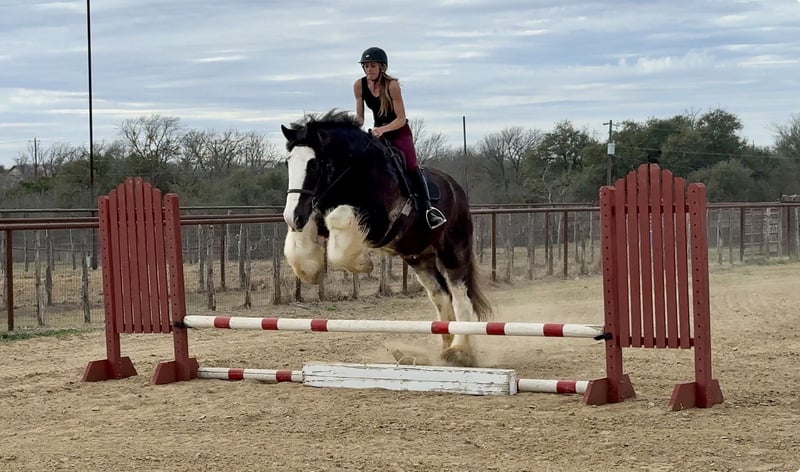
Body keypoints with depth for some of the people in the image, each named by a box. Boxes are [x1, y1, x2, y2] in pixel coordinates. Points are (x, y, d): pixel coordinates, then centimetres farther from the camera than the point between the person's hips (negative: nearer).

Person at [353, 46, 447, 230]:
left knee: (411, 166, -21)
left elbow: (401, 119, -21)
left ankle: (427, 208, -26)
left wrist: (383, 130, -36)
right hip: (377, 131, 5)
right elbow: (359, 116, 1)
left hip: (399, 131, -5)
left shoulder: (392, 85, -21)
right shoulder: (359, 86, -8)